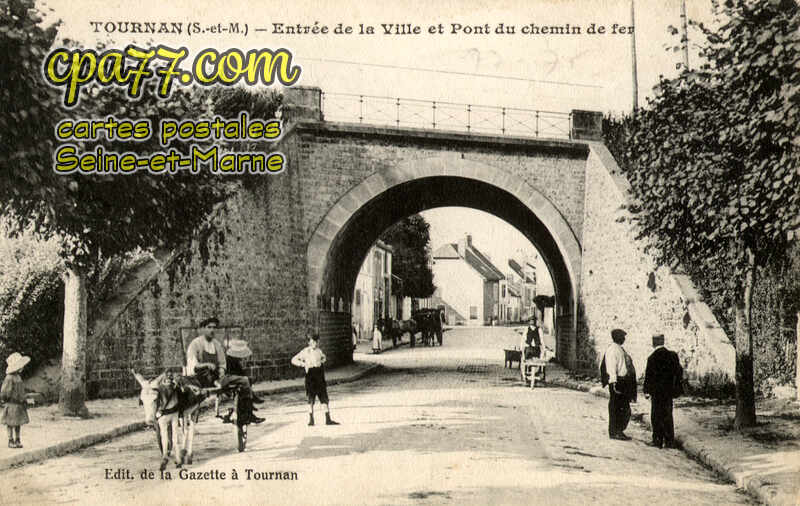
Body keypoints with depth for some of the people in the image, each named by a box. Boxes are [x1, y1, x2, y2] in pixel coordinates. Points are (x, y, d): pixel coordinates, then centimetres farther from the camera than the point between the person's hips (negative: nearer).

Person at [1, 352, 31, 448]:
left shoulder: (18, 377, 9)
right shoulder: (9, 378, -18)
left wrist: (23, 401, 16)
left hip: (19, 405, 8)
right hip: (12, 405, -8)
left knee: (18, 424, 13)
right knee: (11, 424, 4)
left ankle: (17, 440, 21)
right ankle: (11, 441, 13)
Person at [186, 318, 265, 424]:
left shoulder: (217, 344, 14)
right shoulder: (195, 344, -4)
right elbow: (192, 365, -12)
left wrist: (221, 371, -1)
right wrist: (207, 365, -27)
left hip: (216, 377, 5)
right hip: (202, 379, -5)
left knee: (244, 380, -9)